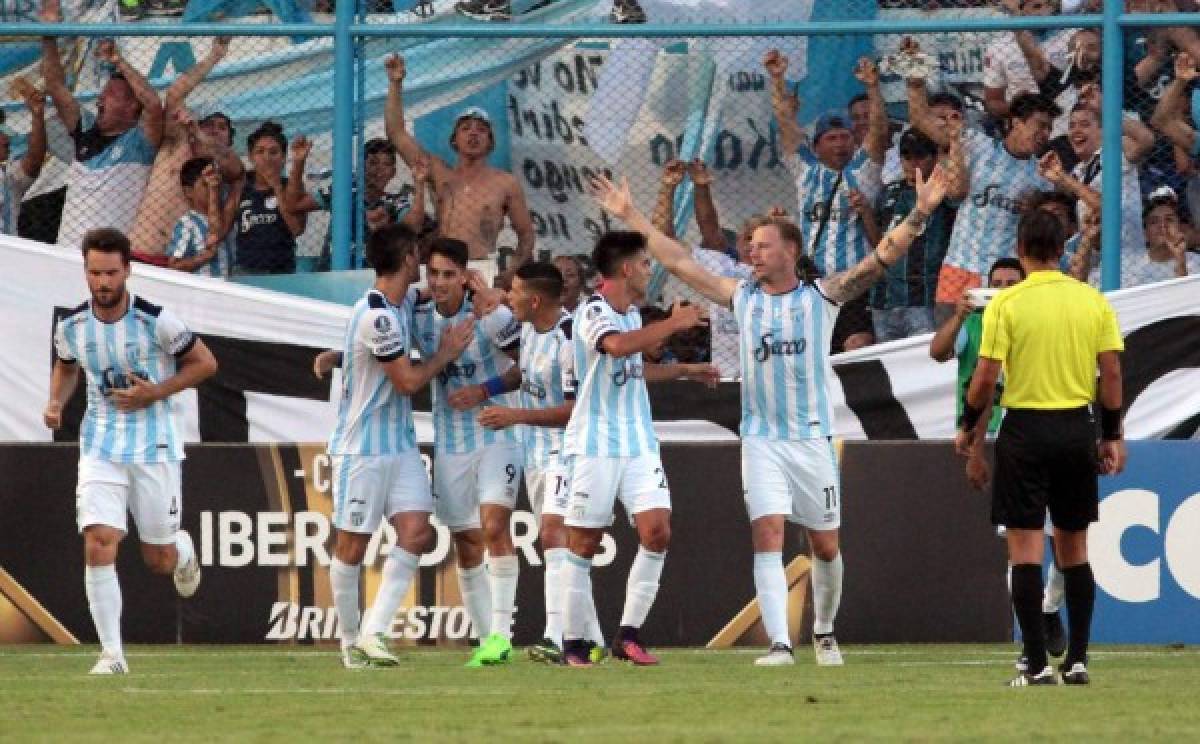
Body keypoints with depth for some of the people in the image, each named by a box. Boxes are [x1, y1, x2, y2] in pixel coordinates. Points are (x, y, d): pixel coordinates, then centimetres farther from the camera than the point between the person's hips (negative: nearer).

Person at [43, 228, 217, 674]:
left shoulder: (155, 320, -14)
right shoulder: (71, 326, -3)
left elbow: (205, 363, -3)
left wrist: (154, 393, -14)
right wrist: (56, 402, -1)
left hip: (155, 447, -2)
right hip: (100, 447, 2)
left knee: (160, 561, 7)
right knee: (98, 544, -17)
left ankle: (184, 550, 47)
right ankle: (112, 654, -11)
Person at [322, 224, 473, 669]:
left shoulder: (405, 303, 7)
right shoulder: (377, 316, -21)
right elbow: (408, 381, -16)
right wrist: (446, 354, 0)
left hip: (400, 444, 8)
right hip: (362, 448, -8)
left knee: (416, 532, -6)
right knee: (353, 545, 3)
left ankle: (374, 632, -7)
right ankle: (350, 641, 14)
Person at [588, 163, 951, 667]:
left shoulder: (824, 295, 0)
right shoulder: (742, 297, 7)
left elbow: (882, 258, -7)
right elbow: (679, 262, 11)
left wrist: (919, 215, -19)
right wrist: (631, 218, 10)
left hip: (812, 437, -1)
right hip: (761, 440, 1)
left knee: (825, 546, 7)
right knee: (767, 536, -13)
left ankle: (824, 632, 30)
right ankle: (779, 644, -18)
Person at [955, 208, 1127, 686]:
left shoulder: (1006, 304, -8)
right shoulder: (1094, 301, 2)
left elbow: (985, 377, -9)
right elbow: (1112, 372, 2)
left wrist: (969, 428, 6)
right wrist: (1112, 437, 11)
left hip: (1025, 431, -4)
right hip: (1078, 429, 4)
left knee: (1025, 550, -1)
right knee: (1074, 548, 13)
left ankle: (1038, 665, -6)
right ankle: (1077, 660, 12)